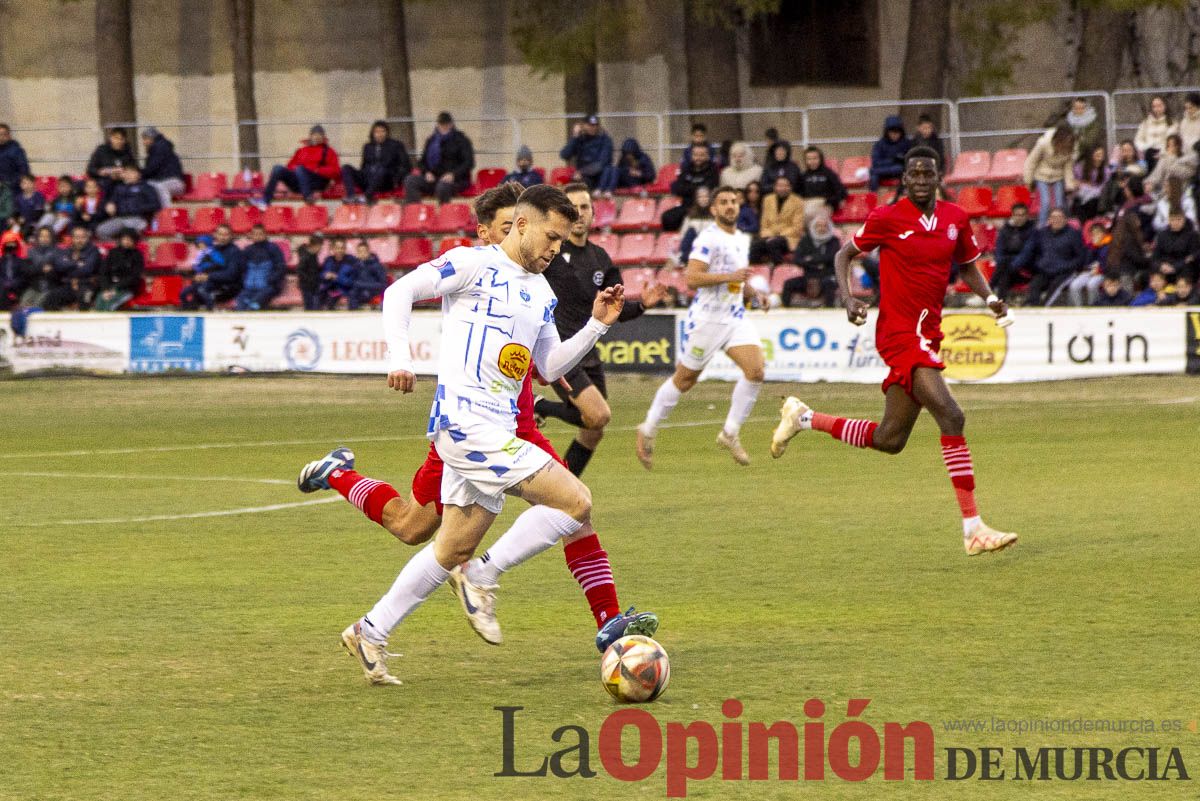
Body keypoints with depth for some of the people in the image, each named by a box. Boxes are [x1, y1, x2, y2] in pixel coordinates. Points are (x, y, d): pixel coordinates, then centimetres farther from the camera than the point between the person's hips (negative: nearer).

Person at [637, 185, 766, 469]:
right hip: (707, 318, -7)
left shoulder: (742, 240, 14)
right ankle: (648, 430, 22)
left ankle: (730, 433, -1)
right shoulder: (708, 239, -14)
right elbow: (692, 278, -23)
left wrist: (753, 291, 9)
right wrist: (730, 276, -26)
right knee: (684, 380, 4)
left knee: (755, 370, -13)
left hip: (736, 317, 7)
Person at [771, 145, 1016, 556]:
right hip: (899, 332, -8)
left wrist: (989, 297, 3)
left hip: (927, 334, 8)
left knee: (889, 440, 14)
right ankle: (973, 529, -20)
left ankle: (804, 418, 34)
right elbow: (845, 254, 4)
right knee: (951, 416, -20)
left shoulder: (956, 218, 7)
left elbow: (967, 266, 22)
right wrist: (848, 297, -12)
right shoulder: (887, 218, -8)